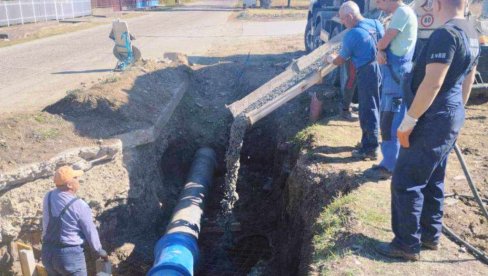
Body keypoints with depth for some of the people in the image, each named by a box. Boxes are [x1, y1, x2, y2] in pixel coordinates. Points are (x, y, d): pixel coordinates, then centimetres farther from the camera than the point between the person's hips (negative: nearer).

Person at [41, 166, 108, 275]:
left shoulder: (48, 197, -4)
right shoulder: (79, 206, -21)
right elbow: (90, 232, -10)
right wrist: (99, 250, 6)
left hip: (48, 252, 7)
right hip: (70, 254, -6)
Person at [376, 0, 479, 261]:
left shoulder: (445, 34, -20)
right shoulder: (471, 34, 12)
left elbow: (432, 84, -25)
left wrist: (408, 121, -20)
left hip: (432, 120, -10)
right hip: (451, 117, 10)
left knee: (405, 182, -2)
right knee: (433, 181, 19)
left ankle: (407, 244, 7)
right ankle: (430, 235, 30)